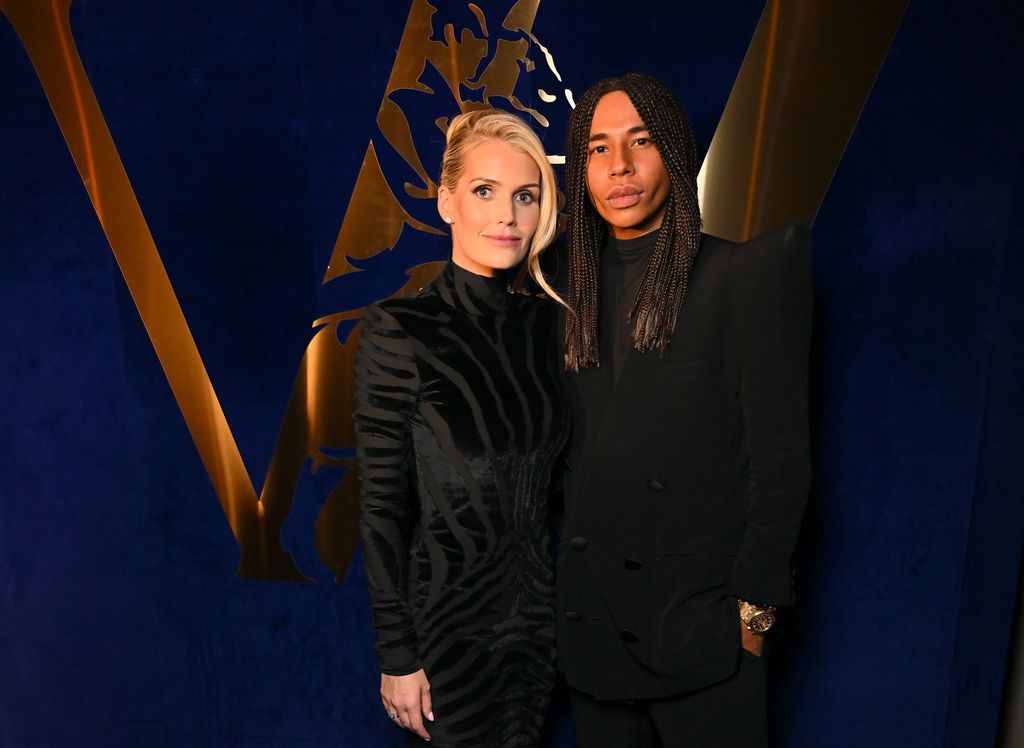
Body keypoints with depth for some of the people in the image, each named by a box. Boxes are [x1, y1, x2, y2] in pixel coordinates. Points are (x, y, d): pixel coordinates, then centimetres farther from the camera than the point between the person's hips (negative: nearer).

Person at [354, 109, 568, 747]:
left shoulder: (545, 322, -1)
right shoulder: (399, 330, -17)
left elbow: (548, 478, 6)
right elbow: (382, 503, -14)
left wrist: (565, 601, 7)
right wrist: (397, 654, -11)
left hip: (537, 615, 5)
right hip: (446, 622, -5)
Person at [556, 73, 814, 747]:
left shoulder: (743, 272, -9)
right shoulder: (580, 292, 8)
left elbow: (781, 459, -10)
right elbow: (577, 453, 10)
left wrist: (753, 608, -10)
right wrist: (569, 577, 6)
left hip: (698, 620, -5)